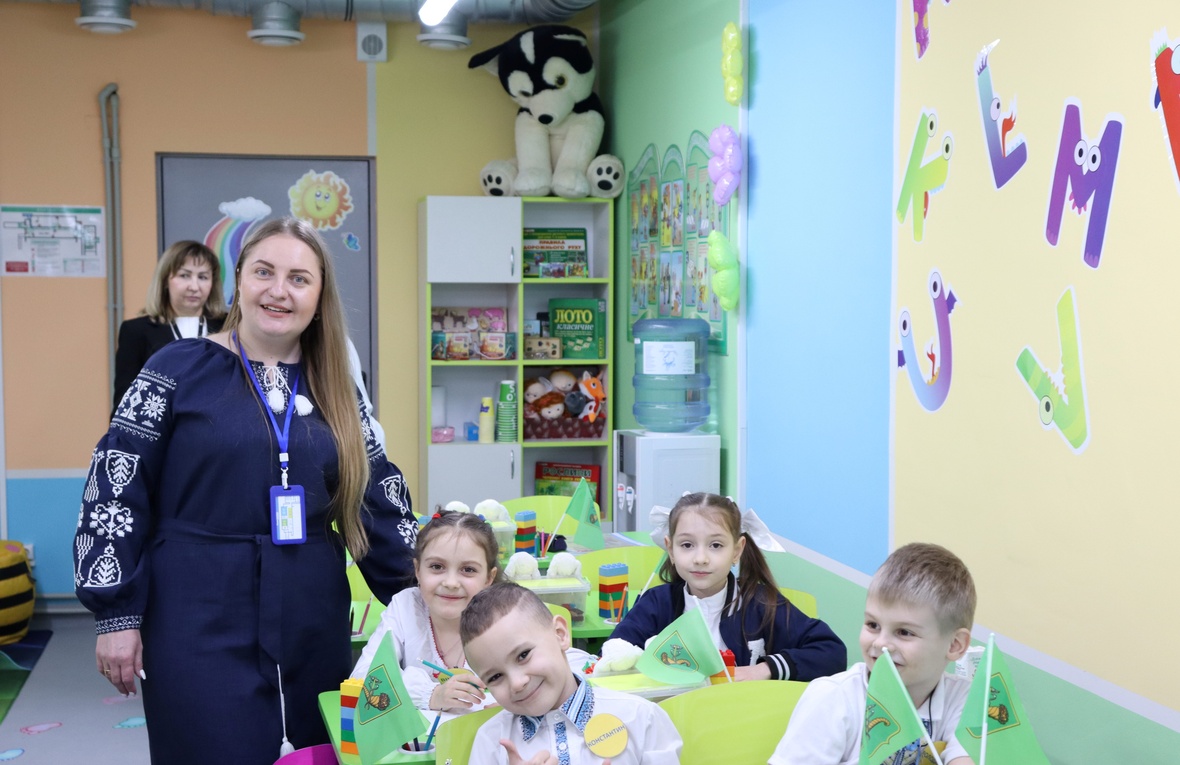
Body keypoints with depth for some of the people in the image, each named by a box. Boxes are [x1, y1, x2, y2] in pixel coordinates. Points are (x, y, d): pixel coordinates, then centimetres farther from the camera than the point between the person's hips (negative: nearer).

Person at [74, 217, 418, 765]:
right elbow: (116, 488, -4)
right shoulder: (180, 368, -3)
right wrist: (116, 612, -7)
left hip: (314, 624, 4)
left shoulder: (334, 388, 9)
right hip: (200, 624, -4)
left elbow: (378, 500, 12)